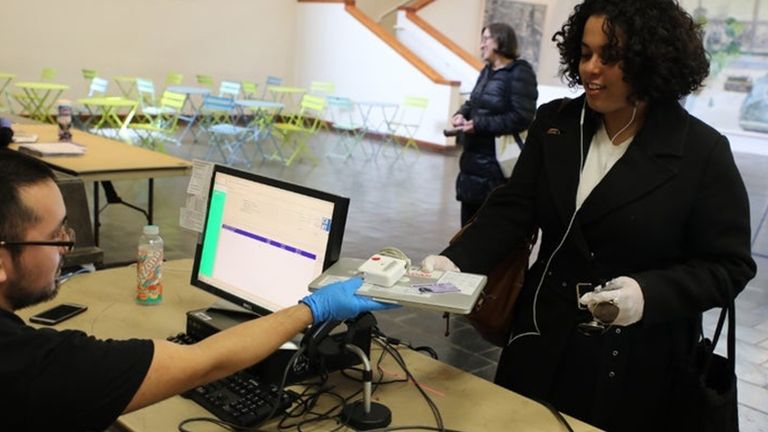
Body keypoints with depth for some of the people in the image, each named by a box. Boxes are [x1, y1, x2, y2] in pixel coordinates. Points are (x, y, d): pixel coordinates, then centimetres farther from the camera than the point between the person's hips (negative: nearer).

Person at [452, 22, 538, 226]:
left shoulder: (519, 73, -13)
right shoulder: (487, 71, 13)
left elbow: (522, 118, -21)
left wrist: (479, 125, -21)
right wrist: (462, 114, -2)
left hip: (498, 163, -8)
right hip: (473, 158, 9)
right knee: (469, 221, 17)